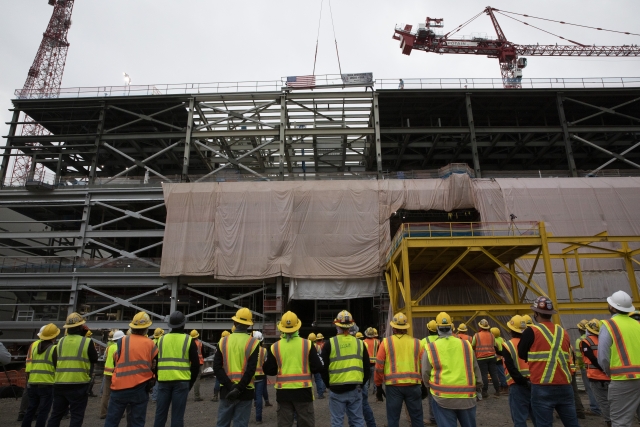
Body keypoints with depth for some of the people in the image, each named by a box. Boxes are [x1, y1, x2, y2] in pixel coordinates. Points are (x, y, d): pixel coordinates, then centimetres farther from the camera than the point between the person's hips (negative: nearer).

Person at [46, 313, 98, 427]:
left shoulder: (60, 342, 6)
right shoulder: (87, 342, -9)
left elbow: (55, 361, 16)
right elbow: (95, 359, 2)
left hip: (59, 384, 5)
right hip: (79, 384, -5)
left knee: (56, 414, 16)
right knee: (76, 416, 4)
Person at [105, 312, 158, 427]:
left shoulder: (121, 342, -1)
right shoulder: (151, 344, 0)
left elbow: (115, 362, 10)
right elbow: (155, 367, 6)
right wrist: (150, 382, 22)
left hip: (120, 387, 0)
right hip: (140, 389, 0)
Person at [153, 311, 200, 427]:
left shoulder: (161, 339, 5)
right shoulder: (189, 340, -3)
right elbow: (196, 364, -3)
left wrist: (158, 378, 18)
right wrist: (191, 382, 8)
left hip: (164, 381, 3)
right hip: (181, 381, -2)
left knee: (160, 413, 11)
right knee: (177, 415, 3)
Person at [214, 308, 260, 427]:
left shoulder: (223, 341, -1)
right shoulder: (253, 342, -8)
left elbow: (217, 367, -8)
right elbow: (251, 370, -16)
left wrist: (230, 386, -11)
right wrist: (238, 389, -14)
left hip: (226, 390, 2)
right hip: (244, 391, -2)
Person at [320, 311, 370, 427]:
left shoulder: (330, 343, -5)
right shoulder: (360, 343, 3)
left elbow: (323, 367, -3)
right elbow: (367, 368, 7)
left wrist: (329, 385, 9)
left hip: (337, 390, -2)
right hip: (355, 389, 2)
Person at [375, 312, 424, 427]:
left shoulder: (386, 342, 0)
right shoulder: (416, 343, 5)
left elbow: (379, 366, -1)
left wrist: (379, 386, 8)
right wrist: (424, 385, 16)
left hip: (393, 385, -1)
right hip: (413, 385, 2)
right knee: (416, 417, 14)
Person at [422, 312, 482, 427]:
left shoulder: (430, 348, -5)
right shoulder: (466, 345, 3)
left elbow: (425, 373, -1)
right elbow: (475, 368, 12)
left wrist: (430, 387, 17)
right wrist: (479, 384, 27)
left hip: (442, 397, -3)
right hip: (466, 396, 3)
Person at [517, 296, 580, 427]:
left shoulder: (531, 331, -7)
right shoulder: (563, 332, 8)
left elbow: (521, 354, 2)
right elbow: (565, 357, 17)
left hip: (542, 387, -5)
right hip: (565, 386, 5)